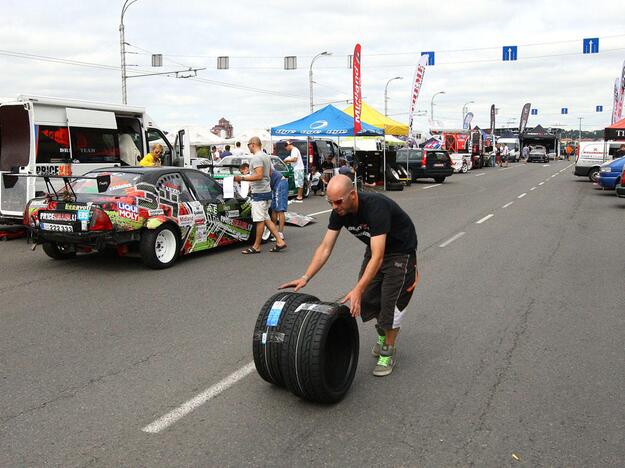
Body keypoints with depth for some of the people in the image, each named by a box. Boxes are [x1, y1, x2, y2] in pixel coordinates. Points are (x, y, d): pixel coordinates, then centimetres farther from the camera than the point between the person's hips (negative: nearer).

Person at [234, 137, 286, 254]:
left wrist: (242, 178, -21)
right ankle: (279, 241, 10)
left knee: (260, 220, -3)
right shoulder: (266, 156, 16)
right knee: (266, 219, 13)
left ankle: (256, 246, 5)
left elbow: (259, 175, -25)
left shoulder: (256, 157, -15)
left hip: (259, 193, -10)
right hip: (266, 191, 10)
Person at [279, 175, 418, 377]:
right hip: (376, 248, 7)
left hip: (401, 251, -7)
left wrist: (358, 290, -50)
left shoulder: (376, 207, -39)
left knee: (391, 301, -10)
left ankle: (388, 351, 9)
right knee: (367, 299, 4)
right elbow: (325, 248, -14)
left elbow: (378, 257, -43)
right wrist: (305, 278, -23)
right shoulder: (339, 212, -17)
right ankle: (383, 335, 30)